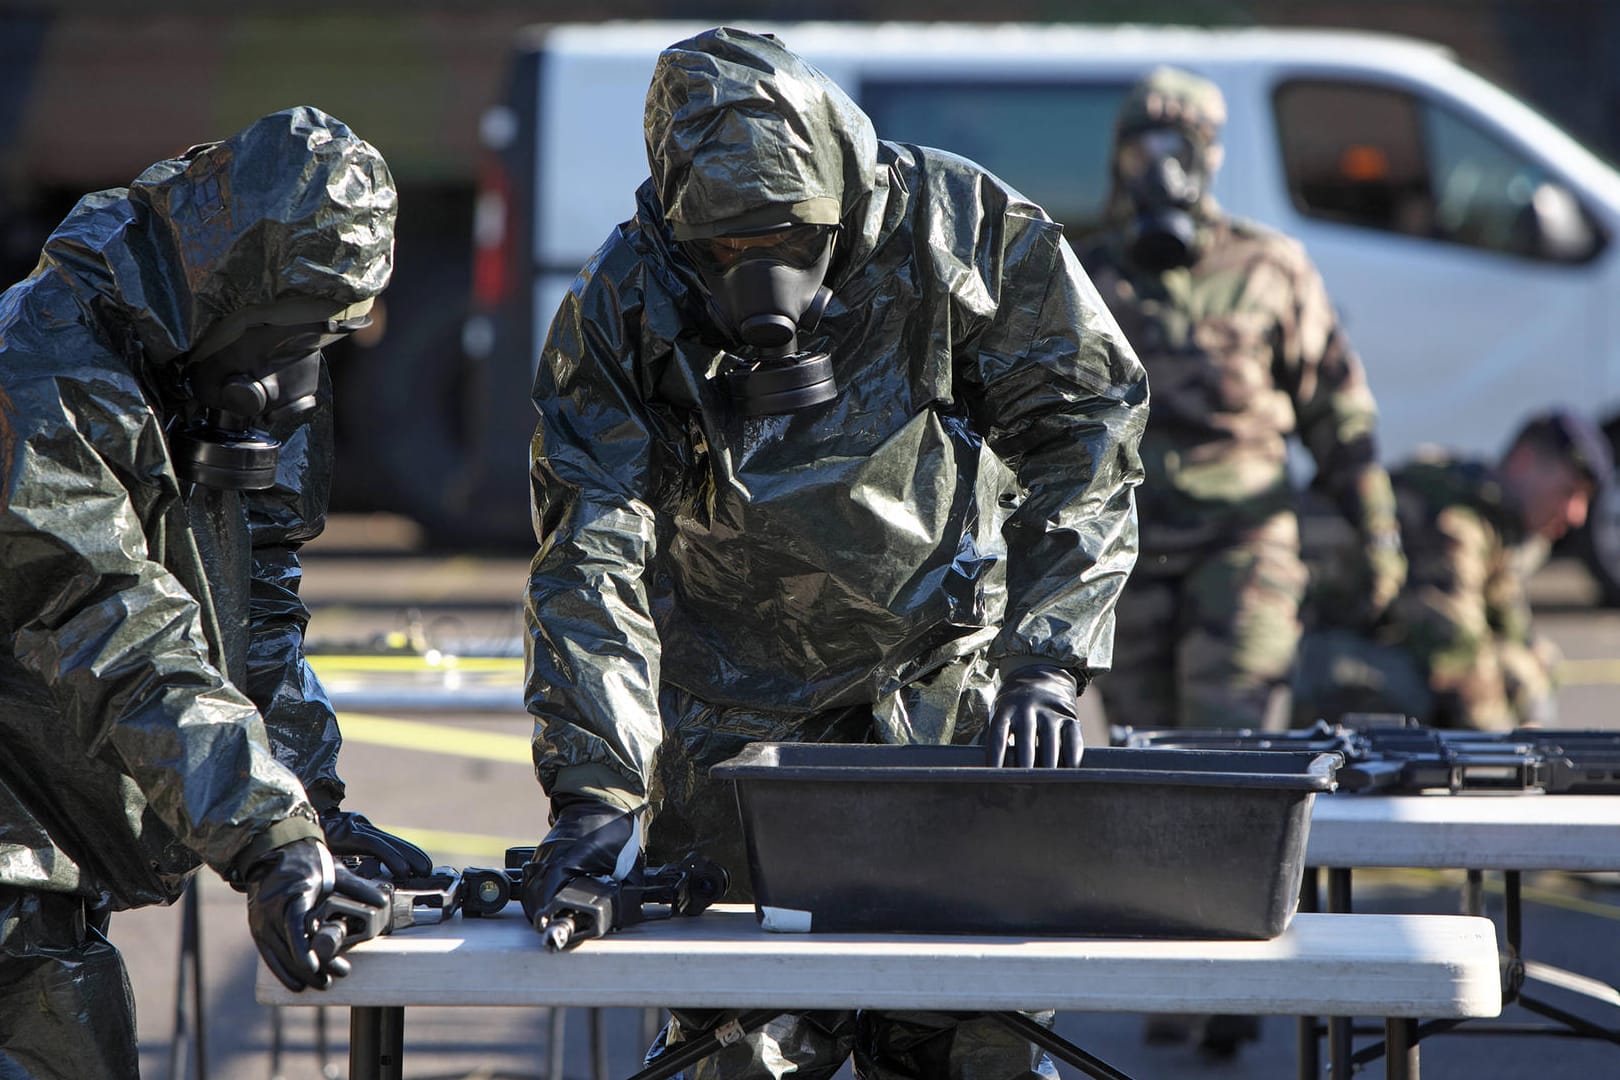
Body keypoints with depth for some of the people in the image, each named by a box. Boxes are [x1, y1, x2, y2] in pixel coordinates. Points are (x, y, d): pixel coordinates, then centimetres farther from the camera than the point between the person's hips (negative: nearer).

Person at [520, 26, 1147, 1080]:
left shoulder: (965, 231, -15)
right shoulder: (621, 311, -14)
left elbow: (1084, 436, -8)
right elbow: (593, 560, -15)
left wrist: (1045, 663, -16)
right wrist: (594, 788, -26)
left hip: (954, 673, 0)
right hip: (742, 709, 0)